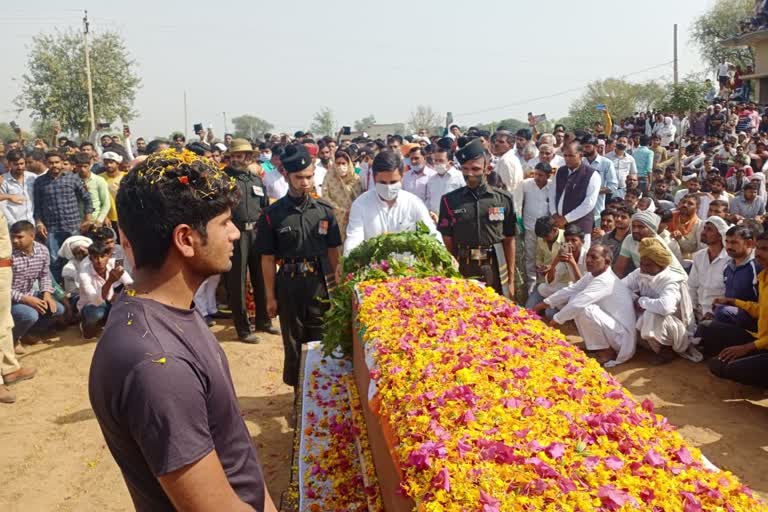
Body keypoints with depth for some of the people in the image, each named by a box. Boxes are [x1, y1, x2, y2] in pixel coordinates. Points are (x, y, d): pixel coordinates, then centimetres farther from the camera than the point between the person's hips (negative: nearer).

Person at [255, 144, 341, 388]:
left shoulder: (325, 210, 0)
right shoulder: (272, 214, -6)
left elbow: (333, 250, 7)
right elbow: (268, 258, -1)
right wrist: (271, 296, 0)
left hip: (320, 283, 1)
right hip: (289, 285, -1)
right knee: (293, 342, 12)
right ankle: (298, 389, 29)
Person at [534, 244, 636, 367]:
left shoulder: (605, 281, -25)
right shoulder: (592, 275, 2)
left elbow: (577, 304, -30)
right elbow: (570, 291, 6)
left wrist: (554, 321, -20)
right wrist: (543, 304, 1)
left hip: (621, 337, -9)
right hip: (609, 327, 9)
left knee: (586, 309, -31)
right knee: (573, 299, 1)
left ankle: (608, 352, -10)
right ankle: (595, 345, 8)